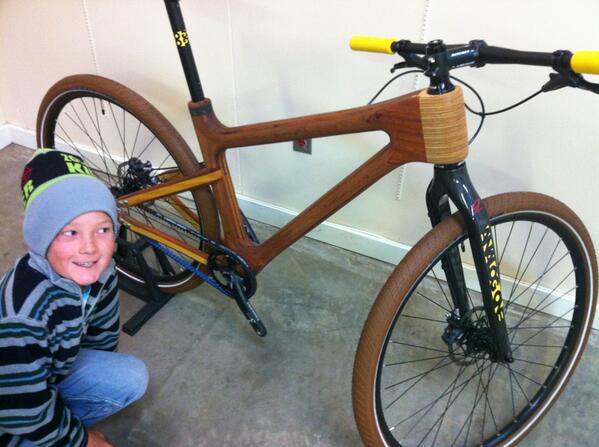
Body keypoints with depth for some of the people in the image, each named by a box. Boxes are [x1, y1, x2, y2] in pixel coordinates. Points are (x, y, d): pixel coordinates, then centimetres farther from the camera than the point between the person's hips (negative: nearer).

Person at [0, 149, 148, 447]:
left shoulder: (99, 271, -19)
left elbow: (104, 332, 1)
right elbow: (27, 413, -28)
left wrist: (101, 382, 16)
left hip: (53, 369, 6)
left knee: (131, 379, -6)